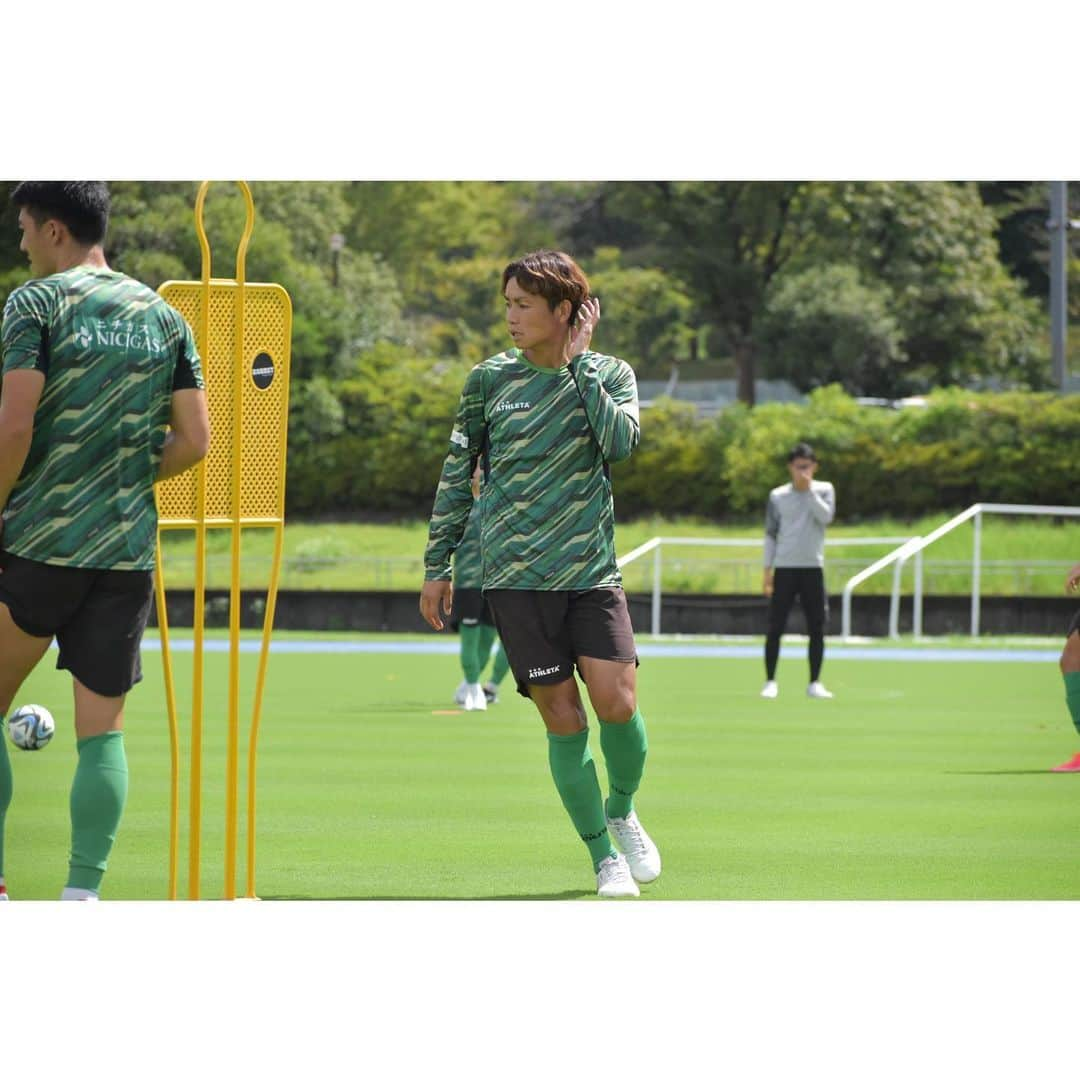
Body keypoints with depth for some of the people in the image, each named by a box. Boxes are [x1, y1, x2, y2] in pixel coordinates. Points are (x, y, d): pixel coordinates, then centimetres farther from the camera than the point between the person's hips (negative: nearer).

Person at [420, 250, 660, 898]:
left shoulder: (610, 375, 5)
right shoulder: (490, 379, 4)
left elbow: (622, 442, -15)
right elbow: (457, 473, 10)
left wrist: (580, 362, -10)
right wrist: (438, 566, 9)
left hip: (592, 571, 0)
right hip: (516, 576, 0)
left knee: (618, 704, -13)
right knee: (564, 721, -5)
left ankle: (622, 812, 17)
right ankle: (604, 857, 8)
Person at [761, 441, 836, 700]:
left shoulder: (824, 490, 4)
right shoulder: (777, 496, 5)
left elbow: (826, 516, -15)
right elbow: (770, 534, 6)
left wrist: (808, 489, -15)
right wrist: (768, 570, 1)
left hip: (813, 567, 0)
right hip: (784, 568, 0)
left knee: (817, 629, 0)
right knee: (775, 628, -4)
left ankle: (814, 683, 7)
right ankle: (770, 682, 1)